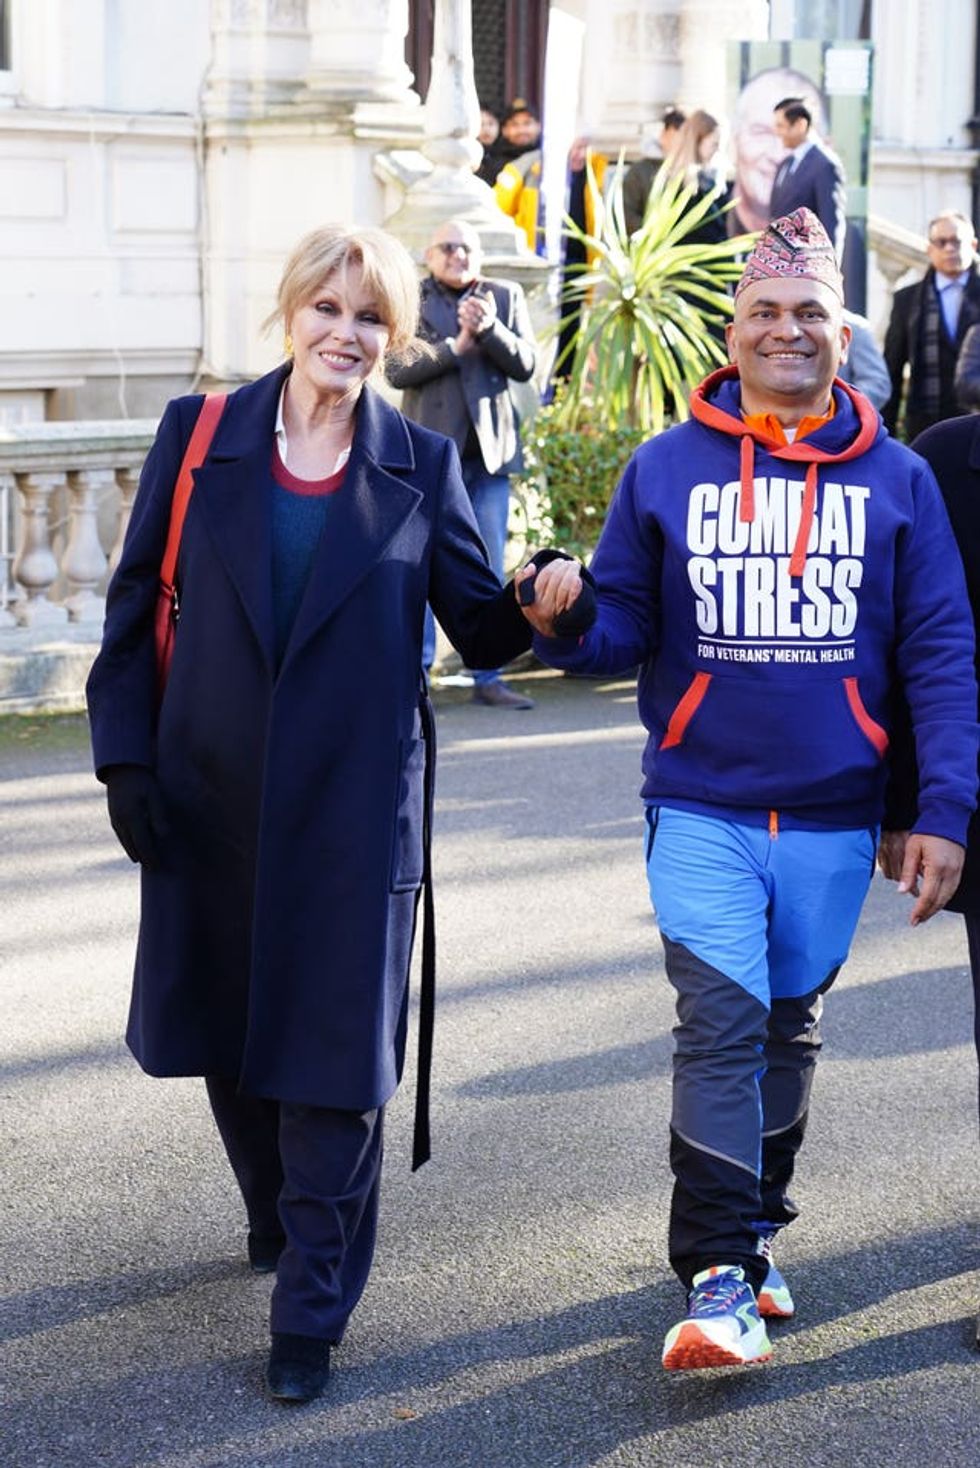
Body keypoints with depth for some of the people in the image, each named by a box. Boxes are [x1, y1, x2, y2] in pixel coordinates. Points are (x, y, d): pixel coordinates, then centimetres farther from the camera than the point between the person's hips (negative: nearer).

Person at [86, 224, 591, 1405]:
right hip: (210, 807, 2)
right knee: (227, 1036, 16)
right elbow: (135, 608, 4)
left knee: (334, 1054, -2)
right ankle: (277, 1219, 43)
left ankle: (310, 1315, 10)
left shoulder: (420, 466, 1)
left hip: (354, 810, -2)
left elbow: (482, 629, 1)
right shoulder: (199, 438, 1)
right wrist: (124, 756, -3)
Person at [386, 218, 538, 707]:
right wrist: (456, 346, -16)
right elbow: (396, 369, -7)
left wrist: (489, 329, -15)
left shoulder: (506, 297, 10)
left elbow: (525, 365, 1)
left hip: (490, 448, 3)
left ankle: (488, 678, 10)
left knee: (489, 568, 5)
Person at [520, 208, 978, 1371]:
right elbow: (622, 629, 2)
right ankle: (721, 1283, -7)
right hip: (701, 808, -1)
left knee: (789, 1026, 15)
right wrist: (566, 619, -22)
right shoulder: (666, 468, 0)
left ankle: (753, 1233, 32)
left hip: (833, 817, 2)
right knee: (720, 1026, -10)